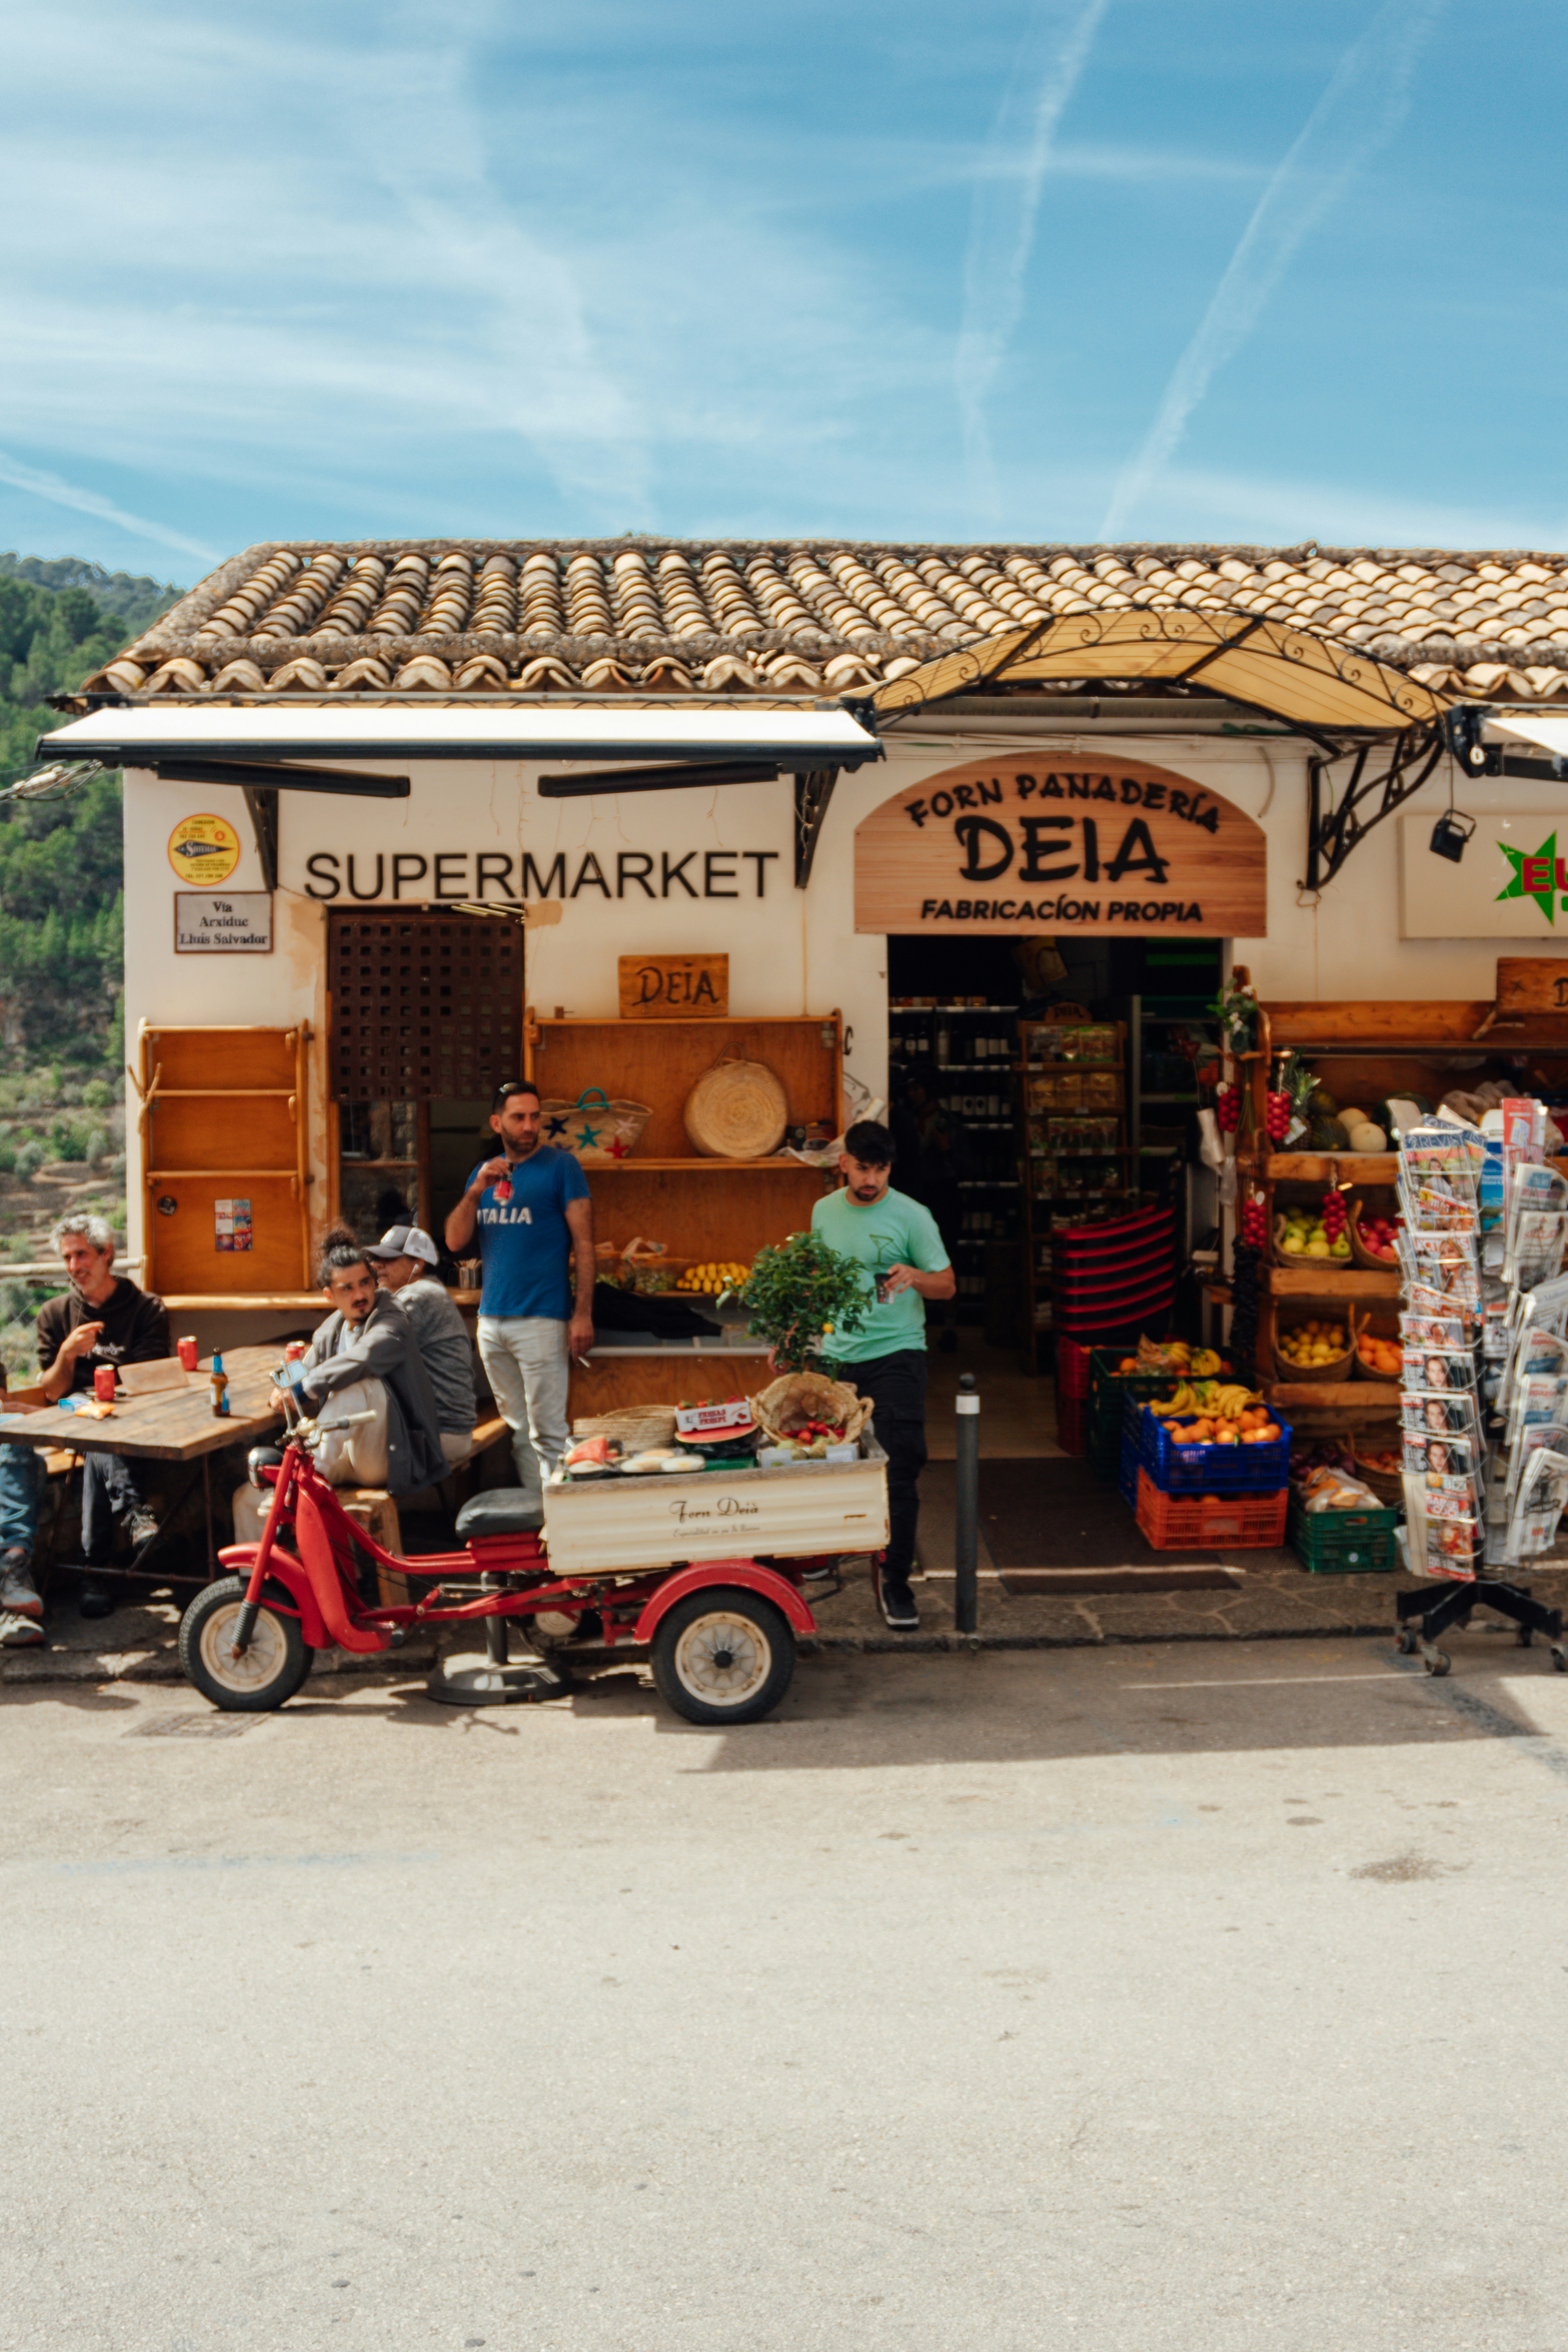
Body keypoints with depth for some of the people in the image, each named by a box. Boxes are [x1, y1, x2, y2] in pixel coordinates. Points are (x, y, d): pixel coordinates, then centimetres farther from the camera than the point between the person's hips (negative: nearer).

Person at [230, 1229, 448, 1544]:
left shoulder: (392, 1323, -10)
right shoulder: (331, 1331, 12)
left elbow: (365, 1358, -33)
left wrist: (304, 1388, -25)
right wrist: (286, 1391, -9)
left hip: (387, 1460, -7)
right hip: (343, 1459, 7)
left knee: (365, 1387, -34)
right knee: (249, 1498, 0)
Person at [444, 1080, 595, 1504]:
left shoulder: (560, 1167, -1)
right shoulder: (484, 1172, 14)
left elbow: (584, 1245, -4)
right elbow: (455, 1242, 8)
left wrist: (583, 1315, -12)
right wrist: (477, 1190, -7)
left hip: (540, 1321, -5)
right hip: (491, 1321, 5)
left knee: (548, 1433, -6)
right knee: (517, 1430, 10)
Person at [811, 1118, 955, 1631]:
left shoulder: (912, 1217, -5)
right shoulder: (825, 1211, 9)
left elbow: (947, 1285, -3)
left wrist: (913, 1276, -24)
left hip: (895, 1354, -4)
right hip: (836, 1358, 4)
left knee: (899, 1473, -7)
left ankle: (895, 1581, 2)